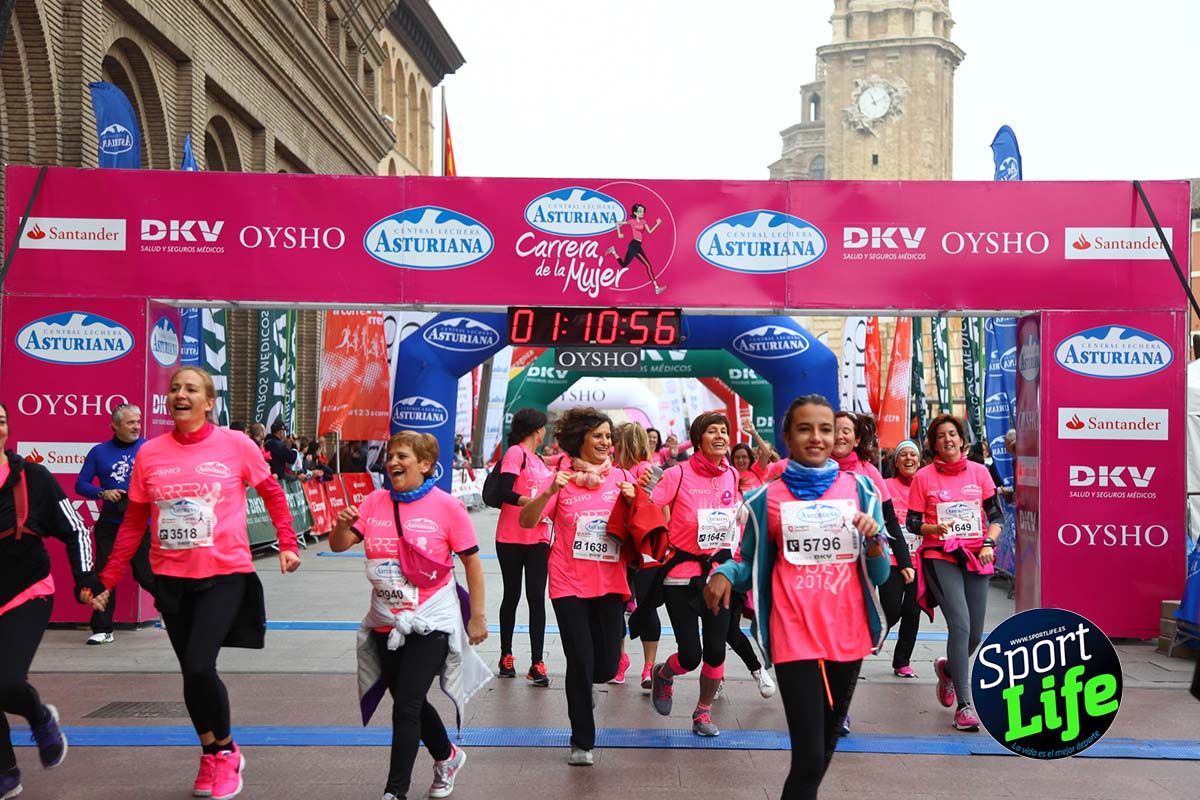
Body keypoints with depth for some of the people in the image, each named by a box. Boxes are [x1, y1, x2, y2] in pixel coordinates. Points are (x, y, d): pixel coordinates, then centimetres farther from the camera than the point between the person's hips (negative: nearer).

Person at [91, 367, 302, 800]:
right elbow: (133, 522, 8)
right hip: (171, 578, 4)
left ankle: (226, 751, 12)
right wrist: (109, 579, 7)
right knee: (191, 672, 12)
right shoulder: (149, 452, 1)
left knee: (199, 667, -16)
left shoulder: (236, 445, -6)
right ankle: (212, 755, 36)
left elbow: (272, 492, 6)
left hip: (224, 573, -4)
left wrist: (287, 544, -2)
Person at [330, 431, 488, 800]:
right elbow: (338, 545, 0)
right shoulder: (375, 502, 1)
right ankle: (447, 756, 44)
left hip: (430, 622, -5)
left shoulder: (446, 506, -11)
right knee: (410, 702, 19)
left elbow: (472, 561, -6)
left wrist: (477, 616, -6)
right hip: (386, 623, 6)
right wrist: (342, 524, -22)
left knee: (406, 706, -9)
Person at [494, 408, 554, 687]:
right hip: (511, 538, -5)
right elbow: (504, 492, -18)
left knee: (537, 598, -2)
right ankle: (506, 656, 24)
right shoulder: (515, 453, -7)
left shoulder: (539, 460, 17)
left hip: (538, 539, 5)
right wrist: (533, 502, -28)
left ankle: (536, 664, -1)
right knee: (512, 595, 8)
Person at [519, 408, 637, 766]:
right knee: (580, 660, -3)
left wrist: (633, 501, -13)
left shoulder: (622, 477, 4)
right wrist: (551, 491, -23)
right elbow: (527, 521, -8)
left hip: (610, 583, 2)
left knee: (607, 664, 2)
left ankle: (583, 684, 40)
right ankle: (582, 742, 17)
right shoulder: (563, 479, -2)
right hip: (570, 584, -2)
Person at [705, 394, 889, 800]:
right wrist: (724, 574, -13)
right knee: (809, 756, -9)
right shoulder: (768, 497, 0)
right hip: (795, 637, -3)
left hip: (848, 635, 3)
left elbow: (879, 575, 7)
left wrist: (874, 540, -13)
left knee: (825, 746, 16)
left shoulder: (858, 488, 4)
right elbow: (751, 564, 7)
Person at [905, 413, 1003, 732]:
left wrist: (989, 543, -8)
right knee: (960, 625, -17)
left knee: (975, 634, 7)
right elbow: (913, 523, 2)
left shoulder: (979, 472, 7)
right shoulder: (923, 477, 1)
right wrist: (934, 528, -18)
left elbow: (996, 515, 8)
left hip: (976, 557, 3)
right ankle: (964, 705, -9)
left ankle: (947, 668, 40)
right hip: (940, 558, -3)